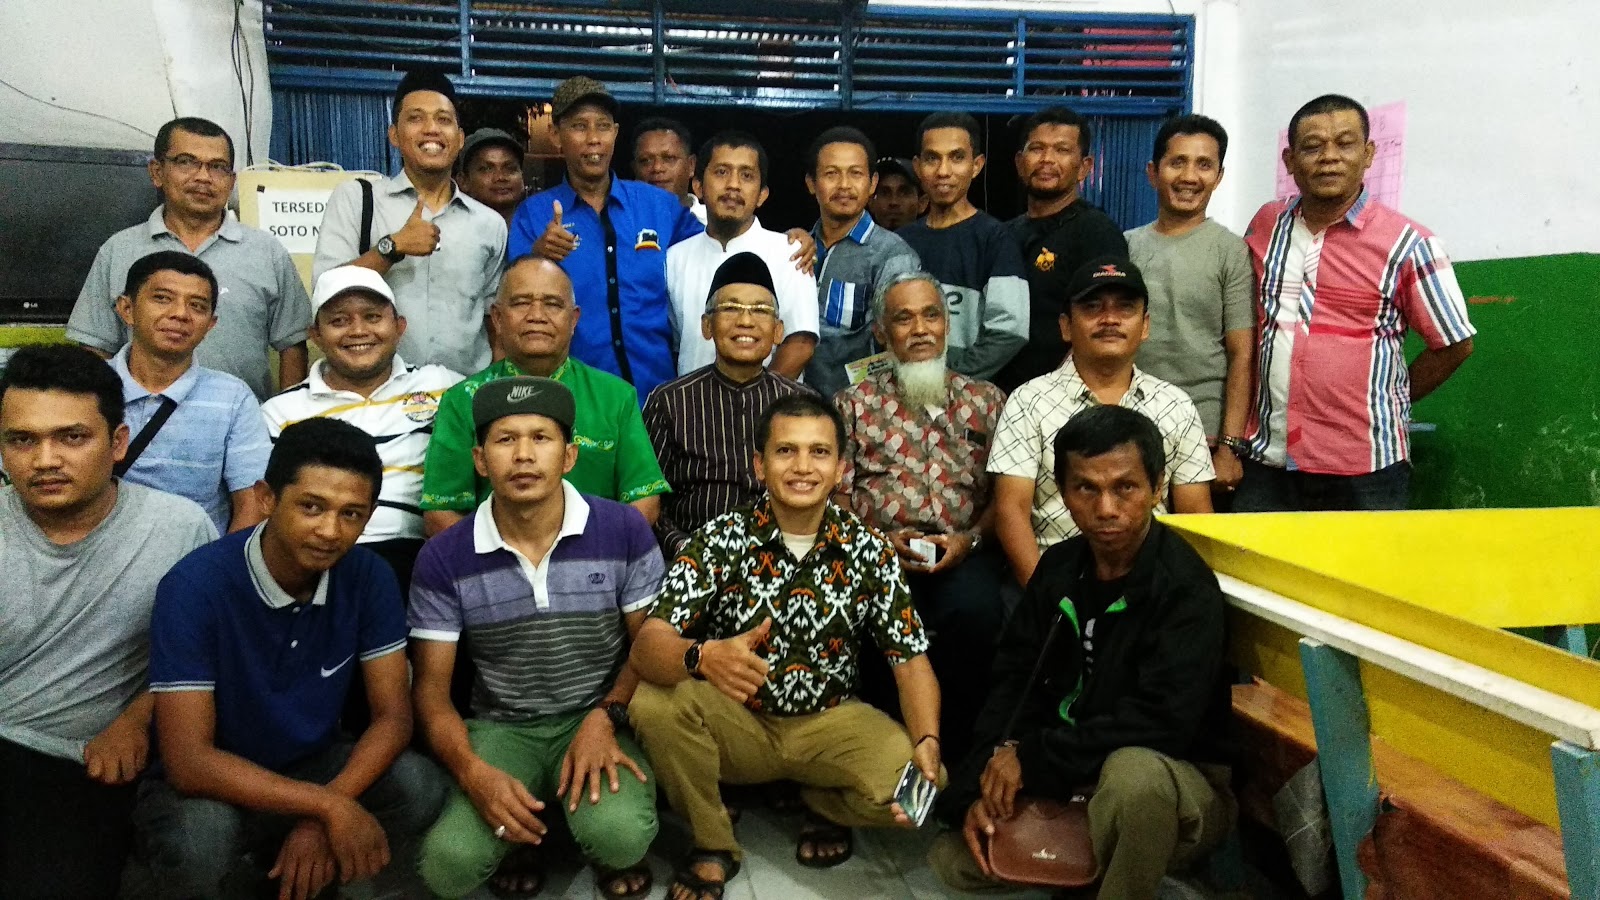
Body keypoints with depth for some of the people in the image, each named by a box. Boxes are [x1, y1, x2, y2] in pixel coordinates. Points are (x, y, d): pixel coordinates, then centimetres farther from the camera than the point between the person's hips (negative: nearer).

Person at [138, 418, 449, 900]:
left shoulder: (369, 578, -13)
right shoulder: (196, 586, -26)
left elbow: (393, 716, -10)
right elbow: (189, 762, -27)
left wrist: (321, 817, -25)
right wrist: (328, 806, -31)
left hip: (314, 766, 4)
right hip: (212, 785, -4)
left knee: (421, 787, -23)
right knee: (199, 834, -37)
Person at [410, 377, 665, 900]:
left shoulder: (624, 530, -9)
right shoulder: (443, 559, -7)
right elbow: (431, 687, -2)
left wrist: (605, 718, -19)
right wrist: (472, 771, -21)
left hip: (597, 720, -1)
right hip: (500, 728, 1)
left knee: (617, 836, -31)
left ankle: (617, 843, 8)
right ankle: (524, 832, 11)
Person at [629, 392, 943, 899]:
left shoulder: (869, 551, -7)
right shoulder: (720, 540, -14)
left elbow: (910, 660, -6)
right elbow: (648, 645, -24)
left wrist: (928, 742, -26)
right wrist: (702, 657, -48)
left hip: (828, 722, 2)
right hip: (735, 720, -1)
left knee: (920, 782, -24)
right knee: (654, 702, -30)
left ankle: (822, 805, 12)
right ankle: (713, 845, -3)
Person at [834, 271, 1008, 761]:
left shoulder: (985, 399, 20)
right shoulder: (854, 404, 18)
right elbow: (835, 495, 9)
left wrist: (970, 538, -7)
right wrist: (882, 538, -8)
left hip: (965, 552, 1)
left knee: (976, 610, -33)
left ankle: (952, 746, -14)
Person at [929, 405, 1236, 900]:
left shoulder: (1186, 589, -21)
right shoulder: (1059, 567, 0)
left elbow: (1160, 721, -29)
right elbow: (1016, 680, 1)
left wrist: (1033, 758, -24)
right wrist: (984, 789, -11)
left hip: (1176, 784, -6)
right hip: (1072, 782, 6)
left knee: (1133, 772, -40)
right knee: (953, 859, 0)